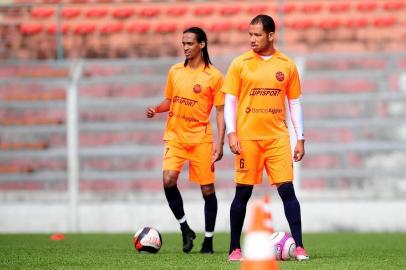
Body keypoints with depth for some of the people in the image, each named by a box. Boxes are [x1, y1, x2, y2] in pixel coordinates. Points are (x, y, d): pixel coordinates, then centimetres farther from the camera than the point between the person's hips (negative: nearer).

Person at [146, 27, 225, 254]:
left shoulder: (214, 76, -3)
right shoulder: (175, 71, 9)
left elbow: (221, 112, -2)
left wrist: (219, 143, -10)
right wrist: (156, 110, -1)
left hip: (201, 138, -3)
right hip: (175, 135, 3)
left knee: (207, 188, 0)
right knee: (169, 180, -17)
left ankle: (208, 240, 14)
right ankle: (185, 229, 1)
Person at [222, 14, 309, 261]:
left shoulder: (287, 65, 6)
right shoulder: (240, 64, 2)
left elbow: (295, 103, 10)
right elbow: (230, 101, 2)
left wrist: (301, 139, 6)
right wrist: (231, 134, -8)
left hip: (278, 138, 1)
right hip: (247, 137, -1)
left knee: (287, 189, -6)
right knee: (243, 193, 2)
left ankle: (299, 247, -4)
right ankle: (235, 248, 11)